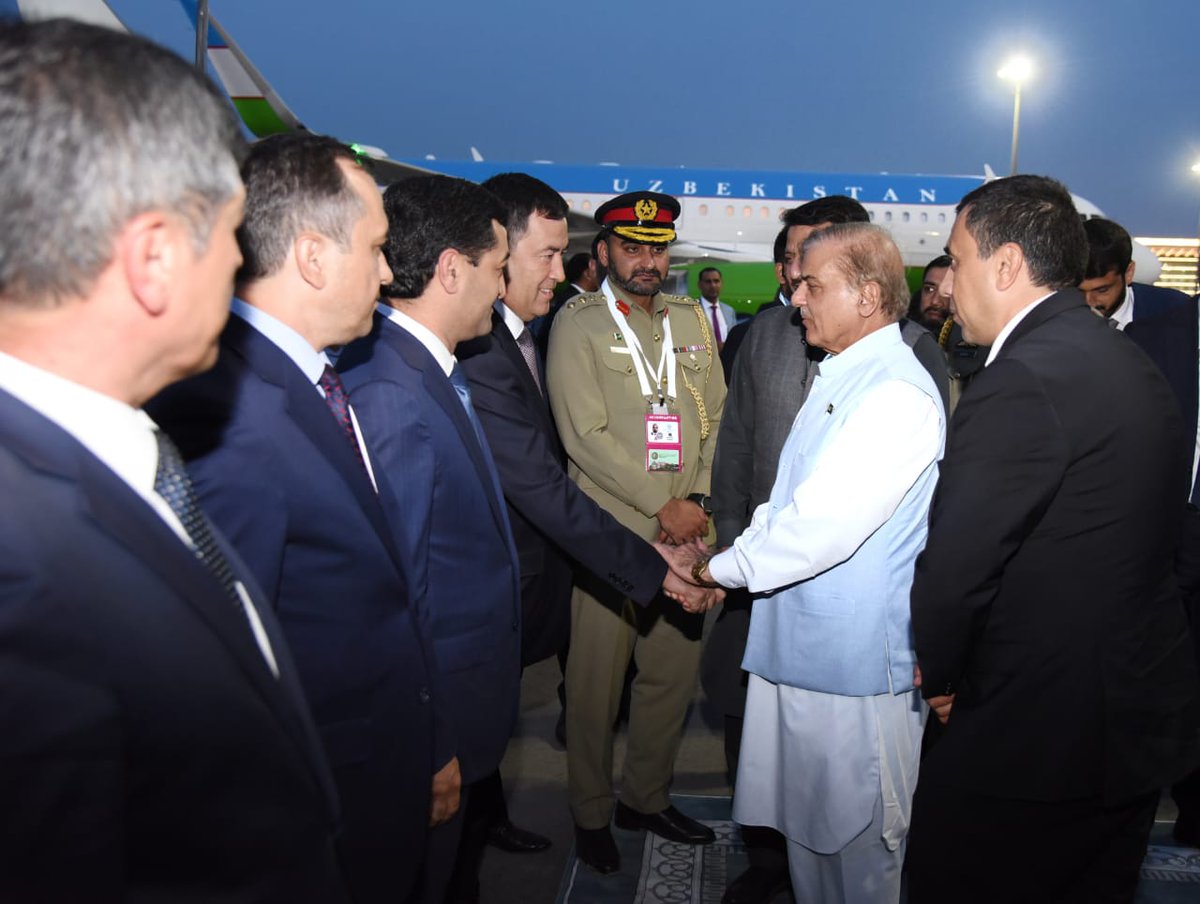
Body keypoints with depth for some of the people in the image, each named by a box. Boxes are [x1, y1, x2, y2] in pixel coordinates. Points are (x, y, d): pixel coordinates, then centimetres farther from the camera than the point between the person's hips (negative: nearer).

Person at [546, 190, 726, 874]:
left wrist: (700, 498, -2)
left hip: (685, 530, 5)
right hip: (612, 532, -5)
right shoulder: (578, 323, -2)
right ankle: (591, 814, 26)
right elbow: (586, 436, -11)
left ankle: (647, 797, 34)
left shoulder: (691, 318, 13)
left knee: (675, 673, 13)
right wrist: (663, 505, -12)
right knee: (599, 679, 5)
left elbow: (717, 417, 12)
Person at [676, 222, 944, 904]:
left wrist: (722, 567, -11)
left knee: (860, 840, 10)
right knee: (806, 822, 22)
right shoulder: (840, 377, 12)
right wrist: (736, 553, 0)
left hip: (857, 662, -9)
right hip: (801, 644, 9)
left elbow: (823, 526, -24)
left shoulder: (897, 393, -20)